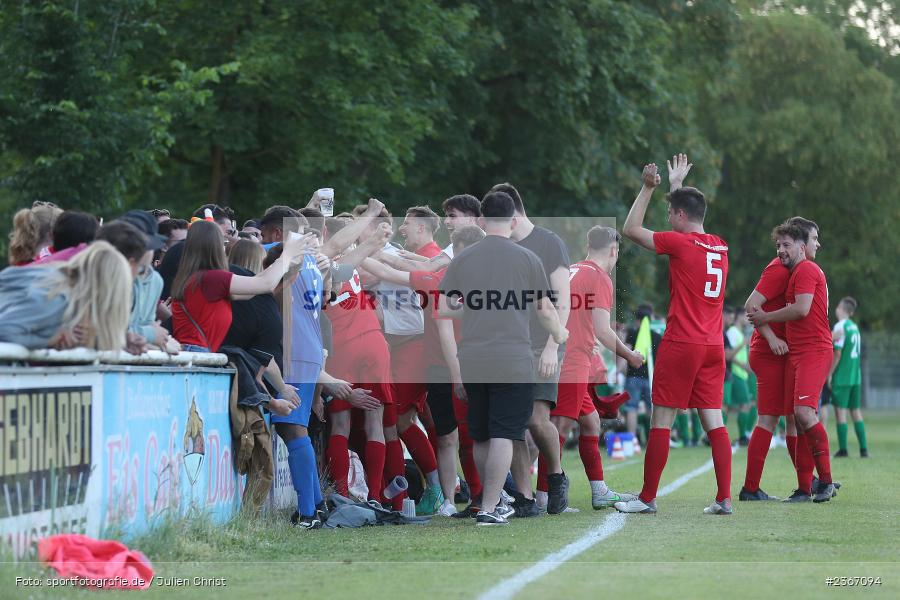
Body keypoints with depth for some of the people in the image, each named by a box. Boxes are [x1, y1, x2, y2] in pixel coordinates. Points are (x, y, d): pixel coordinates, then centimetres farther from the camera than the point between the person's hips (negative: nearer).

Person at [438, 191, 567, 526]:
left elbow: (443, 309, 4)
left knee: (481, 438, 15)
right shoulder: (527, 259, -2)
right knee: (502, 437, -3)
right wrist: (559, 334, 23)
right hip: (513, 363, -3)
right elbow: (545, 310, 3)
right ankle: (489, 509, -9)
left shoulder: (462, 260, 4)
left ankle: (493, 501, 27)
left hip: (471, 361, 4)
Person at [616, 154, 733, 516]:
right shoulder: (720, 246, 11)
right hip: (714, 346, 7)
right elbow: (691, 230, 33)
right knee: (714, 420, 5)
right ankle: (724, 499, 1)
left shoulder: (680, 243, -9)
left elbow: (631, 229, -1)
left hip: (680, 345, -6)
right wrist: (677, 186, 39)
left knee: (661, 421, -1)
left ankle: (647, 498, 2)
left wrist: (648, 188, 5)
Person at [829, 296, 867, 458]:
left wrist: (829, 375, -9)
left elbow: (837, 354, -15)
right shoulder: (855, 327, 11)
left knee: (840, 411, -3)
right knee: (856, 411, 10)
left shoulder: (840, 326, -11)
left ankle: (843, 449, -6)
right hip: (855, 376, 7)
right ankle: (864, 449, 7)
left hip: (841, 377, -7)